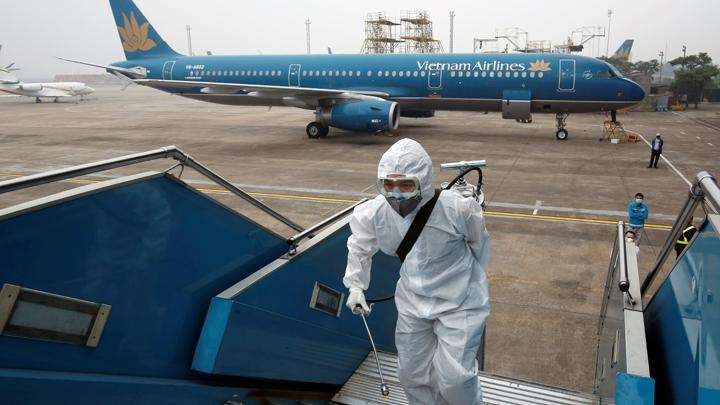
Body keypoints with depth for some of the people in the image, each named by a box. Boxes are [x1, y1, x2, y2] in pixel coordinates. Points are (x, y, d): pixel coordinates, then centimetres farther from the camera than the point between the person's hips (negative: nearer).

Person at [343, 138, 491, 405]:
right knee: (411, 373, 16)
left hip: (458, 302, -4)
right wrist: (355, 284, 2)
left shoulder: (455, 208, -27)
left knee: (453, 378, -5)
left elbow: (479, 242, -4)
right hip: (413, 302, 4)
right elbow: (359, 246, 6)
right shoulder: (375, 212, -17)